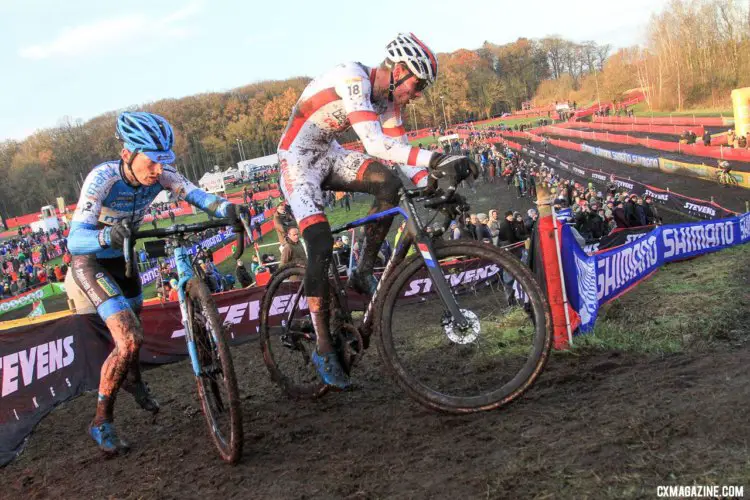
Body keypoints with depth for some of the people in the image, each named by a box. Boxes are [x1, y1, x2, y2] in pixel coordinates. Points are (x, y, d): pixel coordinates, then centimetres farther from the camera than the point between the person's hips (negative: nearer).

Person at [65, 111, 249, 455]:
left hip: (122, 258, 6)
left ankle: (132, 379, 58)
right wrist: (107, 236, -61)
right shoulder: (103, 178, -33)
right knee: (129, 339, -20)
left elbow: (195, 195, -29)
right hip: (90, 262, -6)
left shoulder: (159, 175, -19)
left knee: (130, 329, 24)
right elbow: (74, 240, -40)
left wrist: (226, 209, -50)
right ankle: (101, 422, 0)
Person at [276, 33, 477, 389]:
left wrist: (433, 186, -19)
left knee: (389, 184, -18)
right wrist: (437, 160, -46)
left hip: (329, 155, 7)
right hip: (297, 161, -7)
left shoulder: (390, 98, -2)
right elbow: (375, 144, -39)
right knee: (321, 246, -18)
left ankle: (363, 272, -2)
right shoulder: (352, 78, -28)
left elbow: (401, 151, -2)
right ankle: (322, 347, -7)